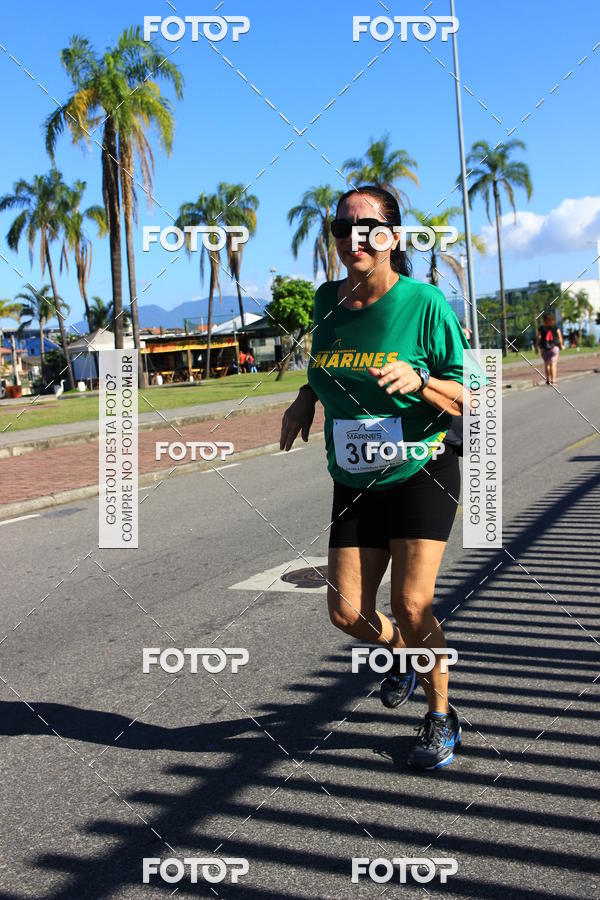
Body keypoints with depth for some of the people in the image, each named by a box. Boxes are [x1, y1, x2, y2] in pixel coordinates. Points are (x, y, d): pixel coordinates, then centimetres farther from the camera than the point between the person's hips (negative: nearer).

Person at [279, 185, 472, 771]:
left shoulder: (425, 303, -13)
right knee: (347, 614, 2)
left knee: (411, 604, -12)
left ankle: (441, 716, 15)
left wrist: (420, 381, -29)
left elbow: (468, 401, -10)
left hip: (422, 470, -4)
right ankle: (401, 654, 37)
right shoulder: (327, 301, 1)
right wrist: (306, 398, 1)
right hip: (355, 481, 5)